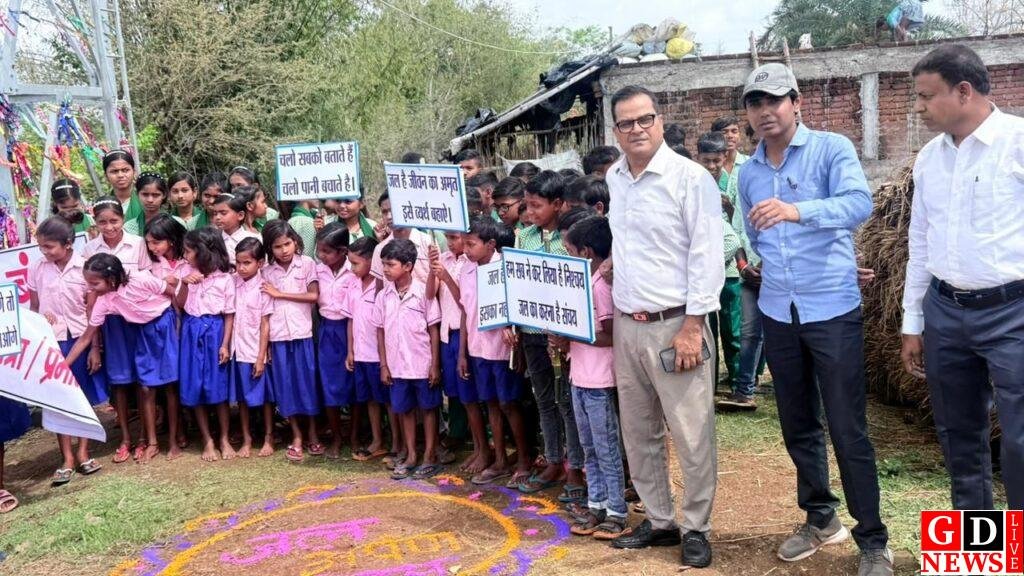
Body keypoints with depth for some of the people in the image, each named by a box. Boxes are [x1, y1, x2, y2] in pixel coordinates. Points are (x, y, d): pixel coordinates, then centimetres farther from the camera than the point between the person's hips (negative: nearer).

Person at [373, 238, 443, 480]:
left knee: (428, 408, 8)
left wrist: (435, 365, -9)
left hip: (423, 364, -4)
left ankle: (430, 457, 18)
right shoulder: (383, 296, 1)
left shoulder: (423, 292, -10)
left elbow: (433, 330, -7)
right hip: (397, 366, 4)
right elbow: (380, 332, 7)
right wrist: (384, 365, 4)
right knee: (405, 410, 13)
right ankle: (411, 456, 26)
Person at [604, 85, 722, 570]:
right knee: (639, 434, 14)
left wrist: (692, 325, -15)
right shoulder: (613, 179, 10)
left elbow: (706, 256, -12)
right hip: (626, 325, 6)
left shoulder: (690, 177, -9)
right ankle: (659, 521, 29)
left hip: (674, 324, -6)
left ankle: (696, 529, 18)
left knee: (692, 436, 0)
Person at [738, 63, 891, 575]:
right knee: (798, 427, 14)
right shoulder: (747, 173, 10)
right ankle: (820, 518, 32)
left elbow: (859, 203, -24)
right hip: (778, 313, 5)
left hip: (833, 309, -5)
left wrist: (797, 210, -39)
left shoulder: (832, 149, -6)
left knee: (848, 430, -2)